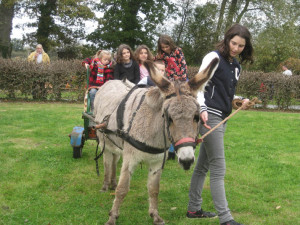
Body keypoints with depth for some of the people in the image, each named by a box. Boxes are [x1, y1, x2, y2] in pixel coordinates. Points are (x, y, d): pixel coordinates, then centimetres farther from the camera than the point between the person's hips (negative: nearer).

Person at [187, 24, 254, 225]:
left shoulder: (236, 66, 16)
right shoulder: (214, 58, -8)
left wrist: (241, 102, 7)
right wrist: (203, 109, -28)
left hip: (222, 118, 8)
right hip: (209, 117, -8)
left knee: (203, 166, 15)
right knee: (218, 169, -8)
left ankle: (194, 209, 25)